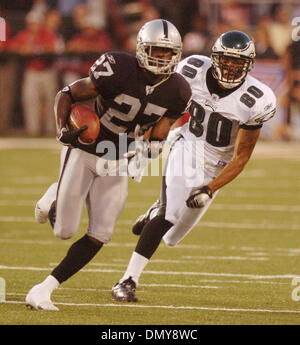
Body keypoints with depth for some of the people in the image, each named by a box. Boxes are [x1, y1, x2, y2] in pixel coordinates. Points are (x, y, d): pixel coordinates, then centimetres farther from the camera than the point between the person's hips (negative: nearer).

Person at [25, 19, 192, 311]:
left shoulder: (176, 92, -7)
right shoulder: (119, 70, -22)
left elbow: (158, 135, 1)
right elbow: (66, 95, -14)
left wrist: (150, 148, -22)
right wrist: (62, 131, -29)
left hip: (117, 162, 5)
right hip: (83, 152, -5)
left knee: (99, 236, -6)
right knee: (65, 230, -6)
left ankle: (44, 290, 2)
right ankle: (54, 198, 29)